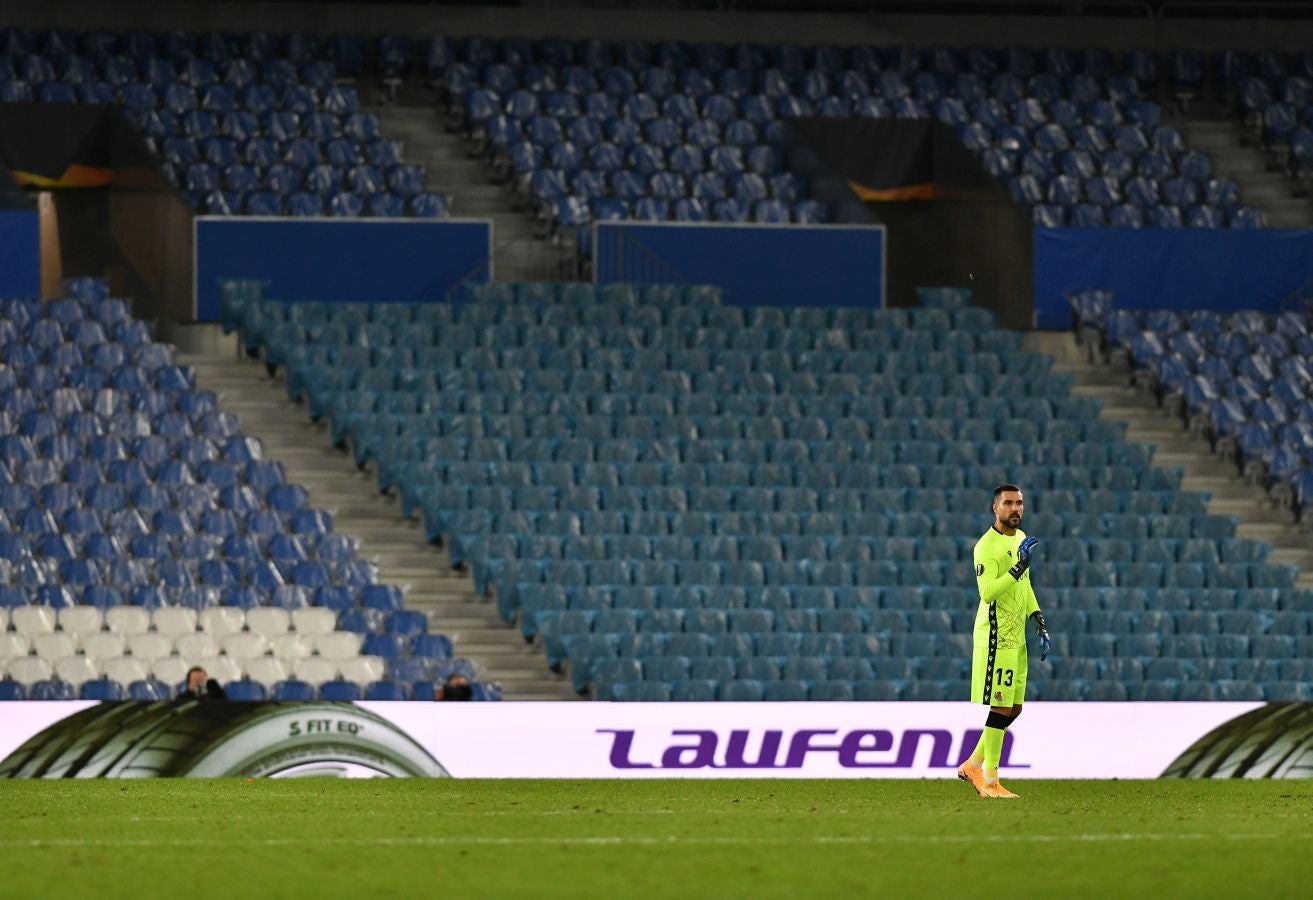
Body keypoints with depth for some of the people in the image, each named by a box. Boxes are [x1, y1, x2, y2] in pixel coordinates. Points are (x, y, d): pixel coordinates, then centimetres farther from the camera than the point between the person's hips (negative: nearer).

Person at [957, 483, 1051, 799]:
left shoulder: (1020, 539, 13)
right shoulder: (987, 546, -15)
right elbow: (987, 592, -26)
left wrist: (1040, 622, 20)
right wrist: (1019, 567, -30)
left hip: (1016, 636, 9)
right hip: (995, 636, -9)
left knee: (1014, 708, 12)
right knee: (1000, 708, -9)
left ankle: (973, 764, 24)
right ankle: (990, 782, -4)